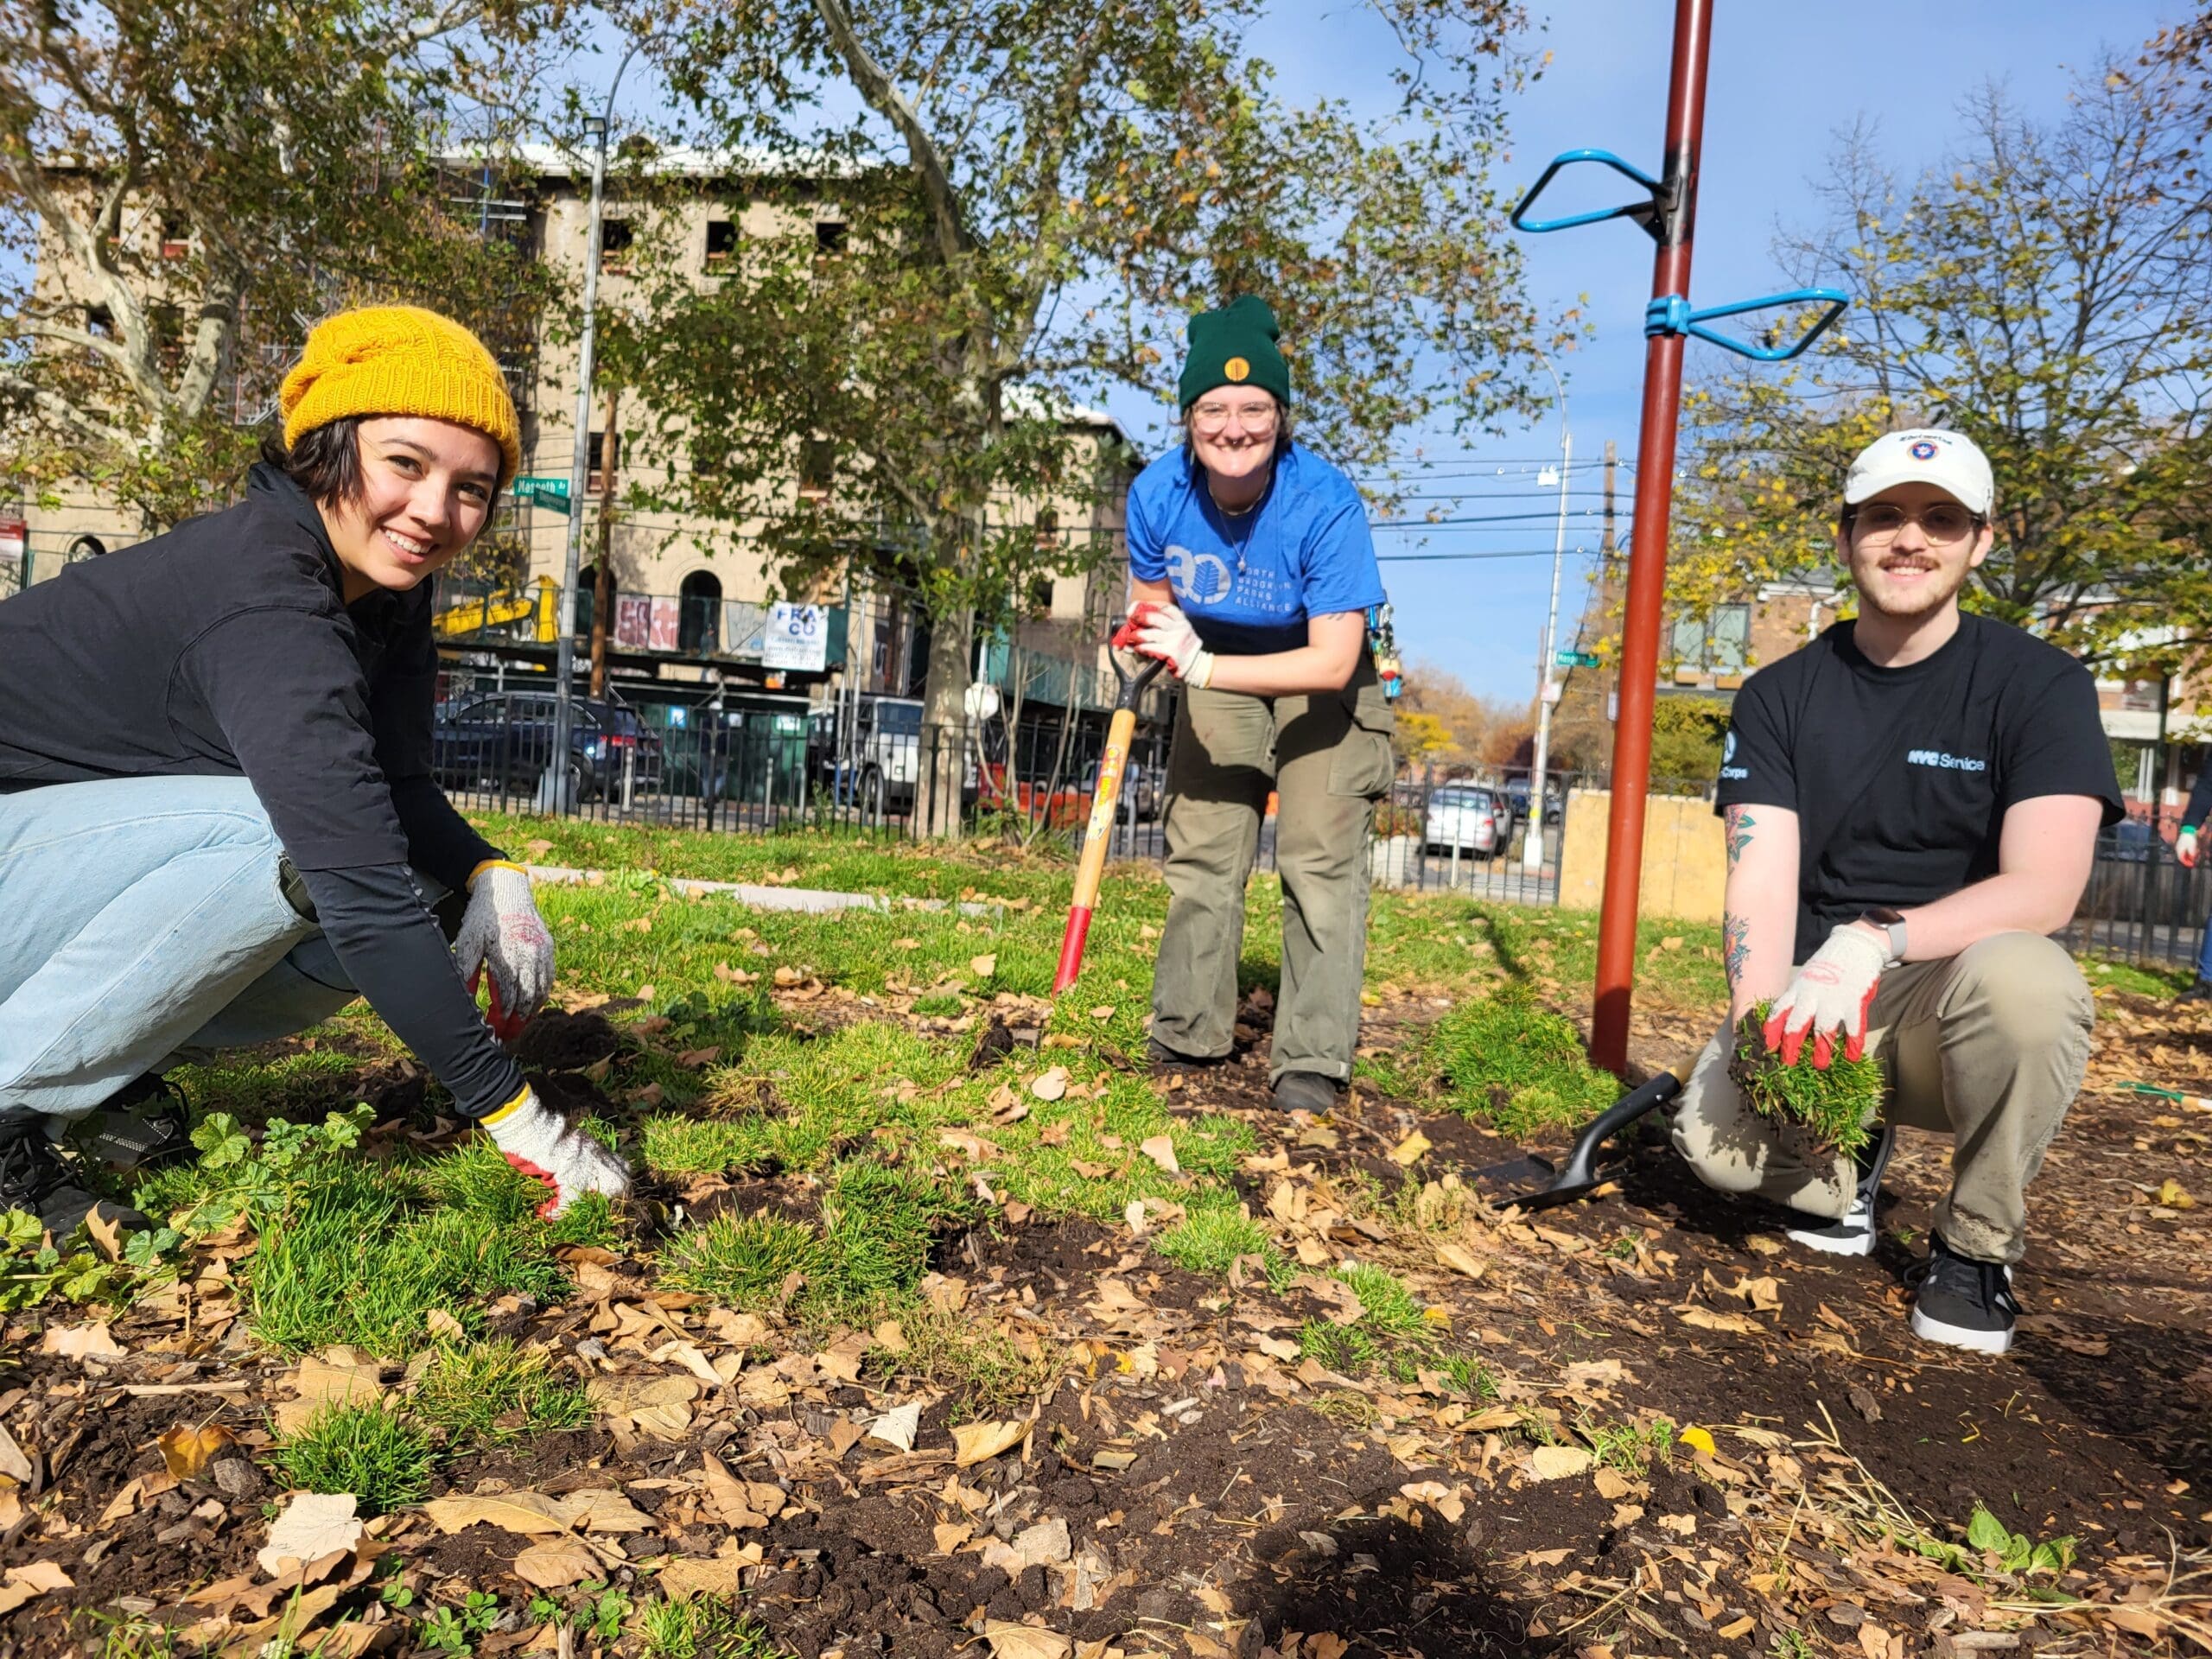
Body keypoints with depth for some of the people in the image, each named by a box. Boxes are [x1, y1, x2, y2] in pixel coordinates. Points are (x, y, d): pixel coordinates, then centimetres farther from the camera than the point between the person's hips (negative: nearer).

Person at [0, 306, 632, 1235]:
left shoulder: (384, 588, -4)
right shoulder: (266, 609, -32)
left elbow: (398, 784, 0)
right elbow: (361, 890, -38)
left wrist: (495, 876, -22)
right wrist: (517, 1121, -37)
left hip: (87, 850, 9)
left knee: (423, 885, -4)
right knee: (300, 846, -33)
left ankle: (122, 1067, 4)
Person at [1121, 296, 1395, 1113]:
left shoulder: (1325, 503, -33)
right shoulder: (1158, 493, -21)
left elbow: (1334, 662, -34)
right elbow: (1150, 602, -2)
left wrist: (1202, 667, -42)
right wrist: (1160, 641, -27)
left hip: (1320, 681, -4)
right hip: (1217, 674, 4)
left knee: (1321, 861, -11)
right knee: (1199, 851, 8)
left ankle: (1312, 1060, -3)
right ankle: (1188, 1036, 21)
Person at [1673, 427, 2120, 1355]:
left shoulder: (2039, 685, -6)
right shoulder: (1779, 696, 3)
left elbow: (2045, 890, -18)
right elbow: (1762, 881, -7)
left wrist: (1872, 942, -35)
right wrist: (1761, 1021, -26)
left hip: (1957, 1002, -1)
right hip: (1813, 996, 2)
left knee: (2024, 977, -37)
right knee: (1715, 1140, -27)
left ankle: (1976, 1246, -10)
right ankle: (1844, 1162, 13)